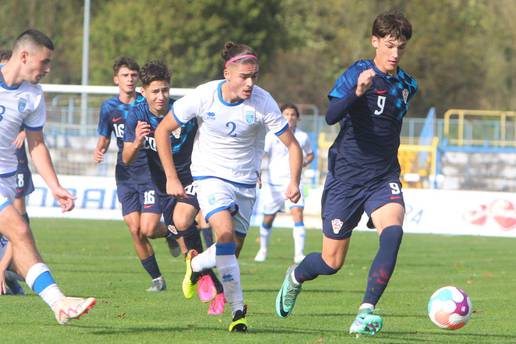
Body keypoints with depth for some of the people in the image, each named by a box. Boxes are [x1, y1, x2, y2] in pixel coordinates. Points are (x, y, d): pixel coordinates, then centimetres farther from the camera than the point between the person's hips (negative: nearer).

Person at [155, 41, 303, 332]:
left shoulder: (262, 102, -17)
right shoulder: (204, 96, -17)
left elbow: (292, 145, -10)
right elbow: (163, 130, -5)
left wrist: (294, 183, -26)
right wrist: (171, 178, -7)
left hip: (245, 182, 2)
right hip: (210, 175, -2)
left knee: (232, 252, 5)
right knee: (225, 232, -26)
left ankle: (195, 263, 41)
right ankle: (238, 310, -18)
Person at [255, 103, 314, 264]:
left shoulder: (302, 137, 5)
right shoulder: (272, 136, -2)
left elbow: (310, 154, 21)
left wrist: (304, 162, -1)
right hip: (274, 182, 0)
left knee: (297, 213, -18)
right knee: (268, 219, 8)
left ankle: (299, 253, -18)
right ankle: (263, 250, 31)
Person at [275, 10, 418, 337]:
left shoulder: (407, 85, 8)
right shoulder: (357, 73, -11)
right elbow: (331, 116, -28)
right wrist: (358, 92, -43)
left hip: (384, 180, 4)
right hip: (347, 178, -4)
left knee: (393, 232, -28)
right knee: (332, 263, 3)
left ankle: (365, 313, -28)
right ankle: (296, 277, 39)